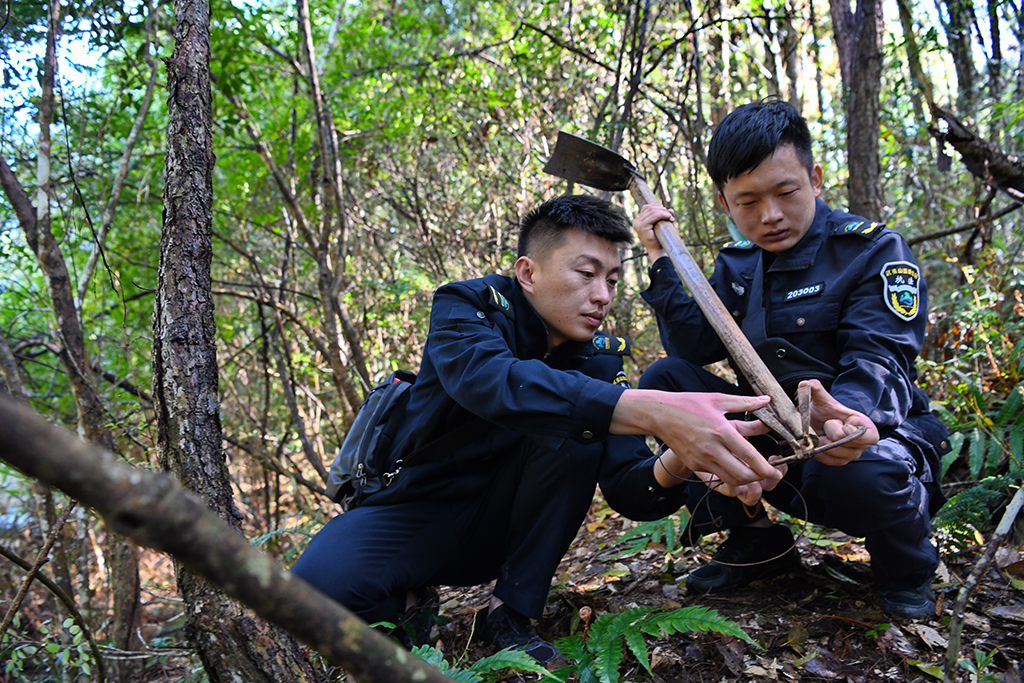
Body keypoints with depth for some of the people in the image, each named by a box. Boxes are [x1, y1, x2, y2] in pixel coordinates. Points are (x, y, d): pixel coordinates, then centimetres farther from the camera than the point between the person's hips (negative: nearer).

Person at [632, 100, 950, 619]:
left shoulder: (871, 249, -9)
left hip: (868, 434, -4)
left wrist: (848, 417, -46)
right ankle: (754, 541, 1)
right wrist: (662, 258, -9)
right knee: (662, 380, -11)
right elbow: (693, 347, -5)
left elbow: (878, 362, -23)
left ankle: (906, 570, 0)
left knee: (861, 471, -40)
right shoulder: (737, 265, 8)